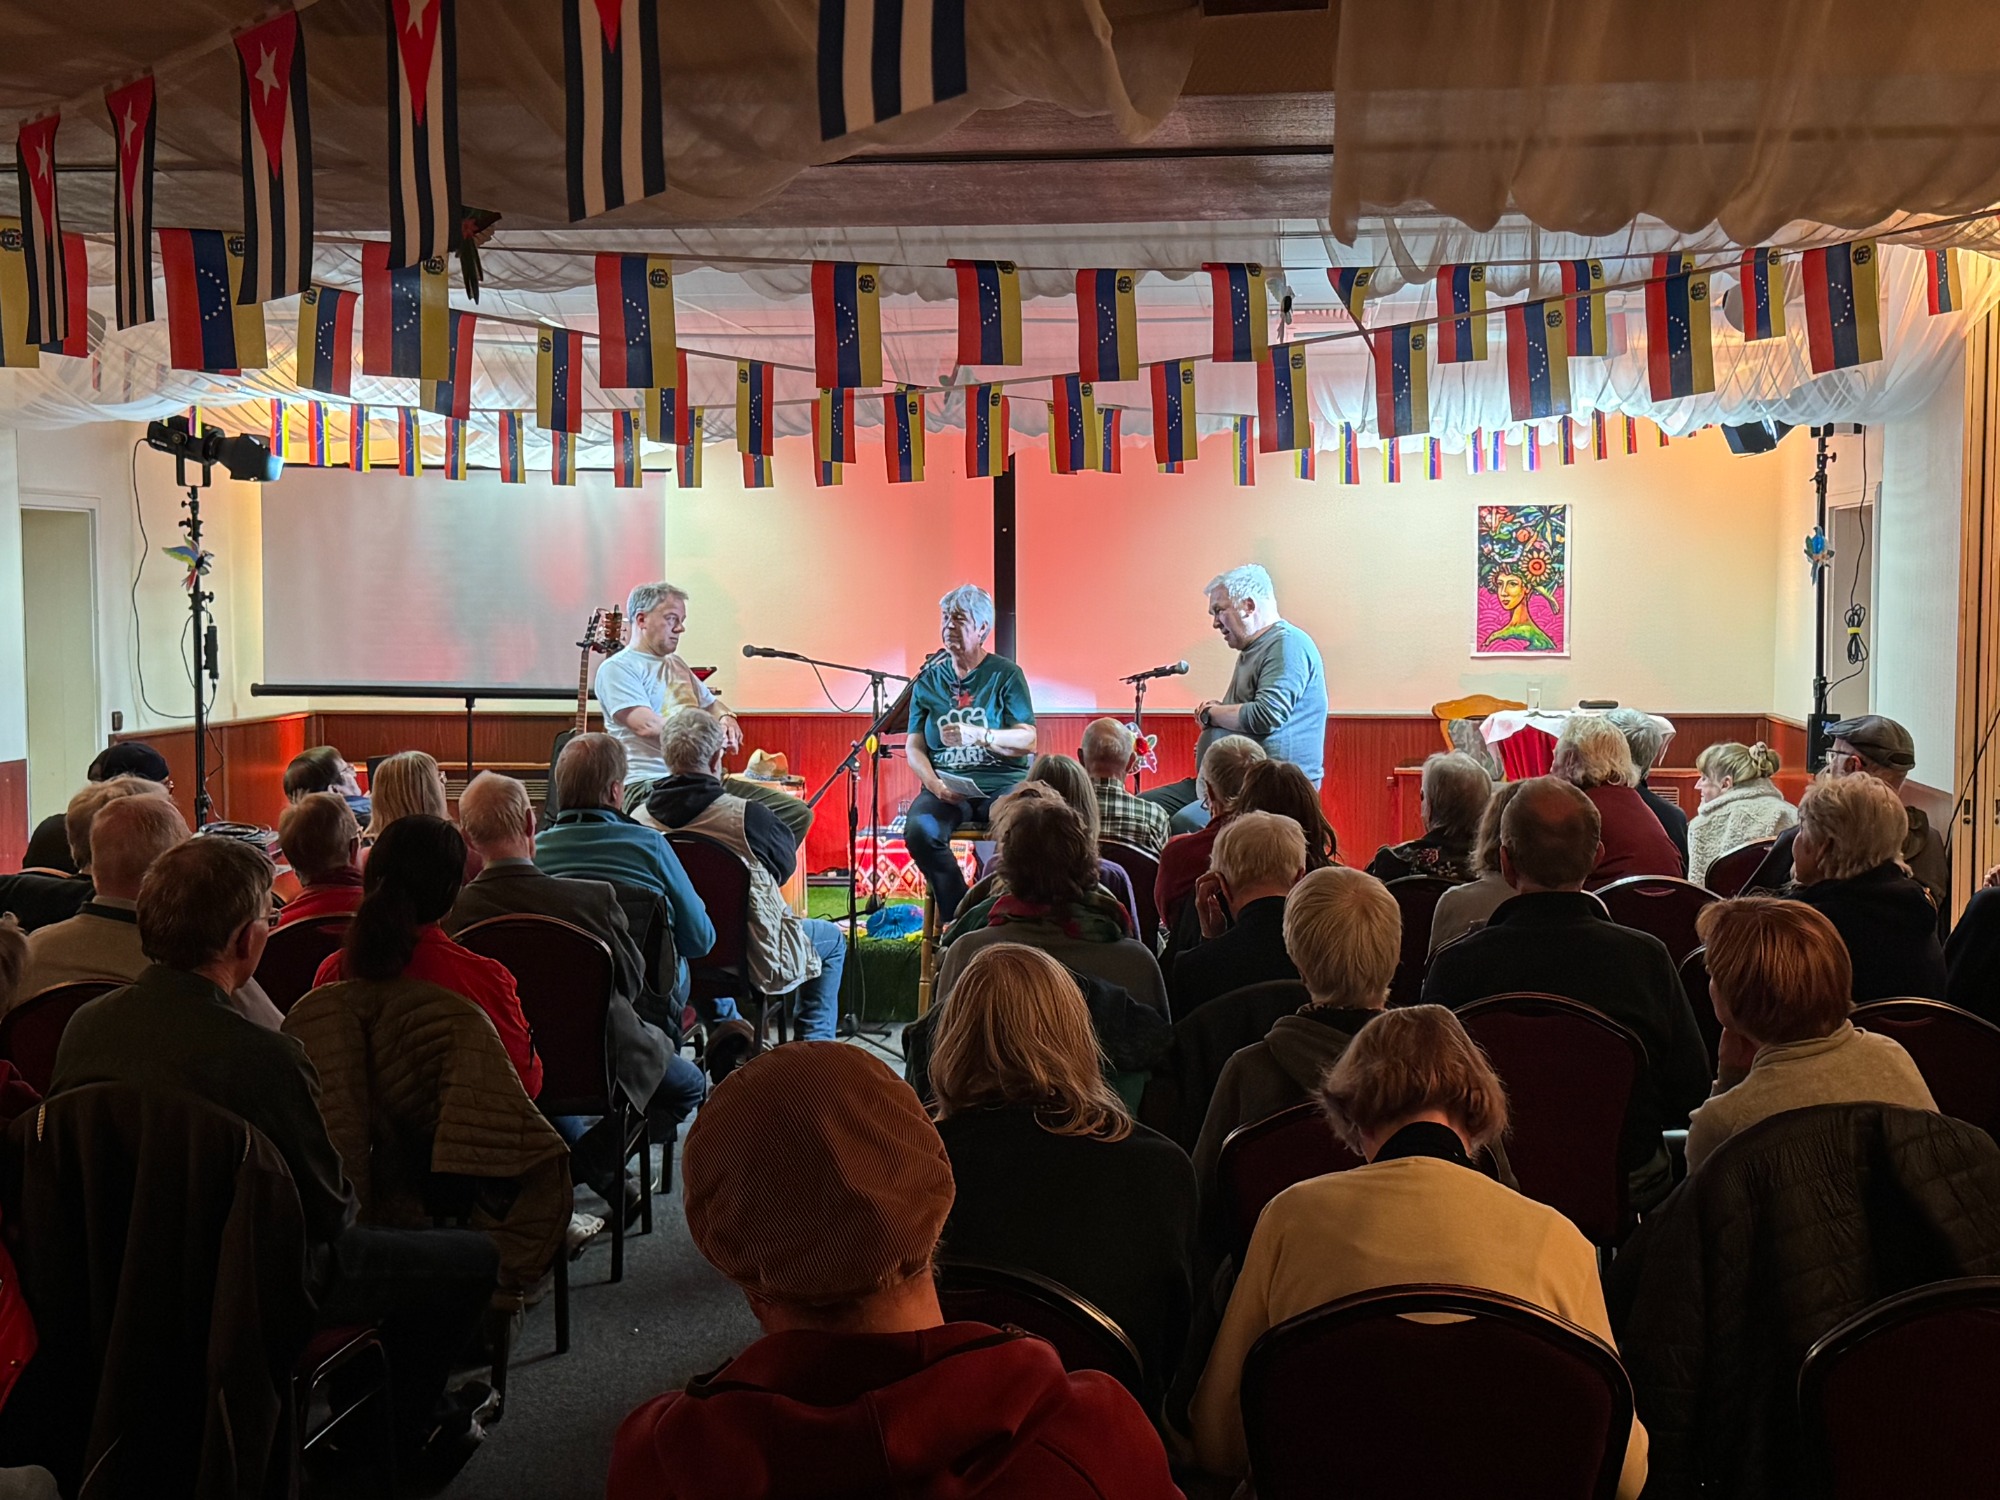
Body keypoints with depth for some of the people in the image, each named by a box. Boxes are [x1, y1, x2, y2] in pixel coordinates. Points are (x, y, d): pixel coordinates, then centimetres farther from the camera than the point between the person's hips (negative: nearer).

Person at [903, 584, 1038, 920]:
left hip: (1003, 780, -2)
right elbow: (914, 746, 10)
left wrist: (978, 735, -21)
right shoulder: (929, 679, 12)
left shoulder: (1005, 674, 5)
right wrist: (934, 784, -10)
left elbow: (1027, 740, -4)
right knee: (919, 828, -30)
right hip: (946, 785, 2)